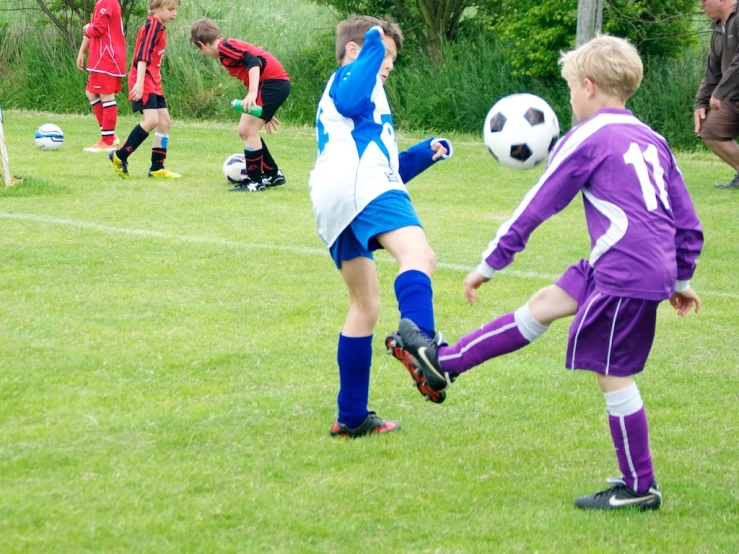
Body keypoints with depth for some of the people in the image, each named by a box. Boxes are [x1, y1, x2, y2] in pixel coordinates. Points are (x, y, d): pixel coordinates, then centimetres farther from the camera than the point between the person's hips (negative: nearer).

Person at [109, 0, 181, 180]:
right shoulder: (153, 25, -12)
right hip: (144, 81, -10)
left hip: (154, 83, 10)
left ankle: (157, 168, 11)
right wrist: (140, 82, -27)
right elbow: (143, 54, -21)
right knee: (152, 120, -19)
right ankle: (119, 156, -9)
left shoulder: (159, 27, 17)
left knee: (165, 121, 7)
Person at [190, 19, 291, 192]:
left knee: (248, 130, -9)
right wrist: (265, 113, 34)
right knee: (243, 130, 14)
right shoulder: (227, 51, 21)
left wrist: (252, 93, -32)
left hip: (274, 81, -10)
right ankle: (273, 174, 22)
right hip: (269, 83, 10)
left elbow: (254, 61, -22)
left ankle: (255, 181, -2)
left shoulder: (225, 46, -9)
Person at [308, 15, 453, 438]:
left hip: (332, 208, 10)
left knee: (365, 305, 18)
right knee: (418, 254, -32)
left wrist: (426, 152, 26)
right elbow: (351, 100, -13)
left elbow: (392, 167, 41)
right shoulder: (348, 77, 15)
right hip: (359, 187, -10)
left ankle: (352, 418, 21)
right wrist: (372, 46, -5)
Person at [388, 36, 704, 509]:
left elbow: (535, 208, -2)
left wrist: (489, 265, 7)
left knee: (614, 376, 2)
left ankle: (640, 488, 10)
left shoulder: (586, 140, -7)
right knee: (543, 304, 17)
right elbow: (688, 222, 18)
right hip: (656, 269, 9)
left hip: (625, 274, -9)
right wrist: (681, 280, 30)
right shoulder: (652, 141, 15)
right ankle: (444, 363, 26)